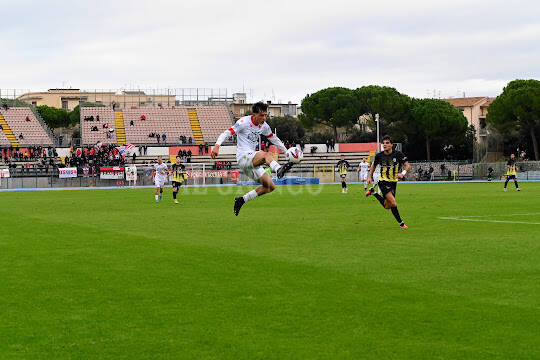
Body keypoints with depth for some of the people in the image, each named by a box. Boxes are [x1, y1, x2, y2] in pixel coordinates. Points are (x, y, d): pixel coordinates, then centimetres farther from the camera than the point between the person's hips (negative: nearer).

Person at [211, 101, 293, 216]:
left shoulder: (264, 126, 12)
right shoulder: (244, 122, -8)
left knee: (270, 186, 2)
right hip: (243, 156, -8)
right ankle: (278, 169, -66)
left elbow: (274, 139, 26)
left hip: (253, 162, 8)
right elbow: (227, 133, -15)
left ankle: (242, 200, 10)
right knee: (266, 154, -35)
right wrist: (217, 146, -31)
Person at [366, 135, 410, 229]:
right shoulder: (379, 156, -6)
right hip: (383, 181, -3)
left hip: (393, 182, 3)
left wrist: (402, 173, -28)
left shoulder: (398, 154, -9)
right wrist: (370, 176, 7)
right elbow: (373, 165, 14)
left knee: (387, 206, 11)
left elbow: (407, 166, -8)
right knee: (393, 203, -20)